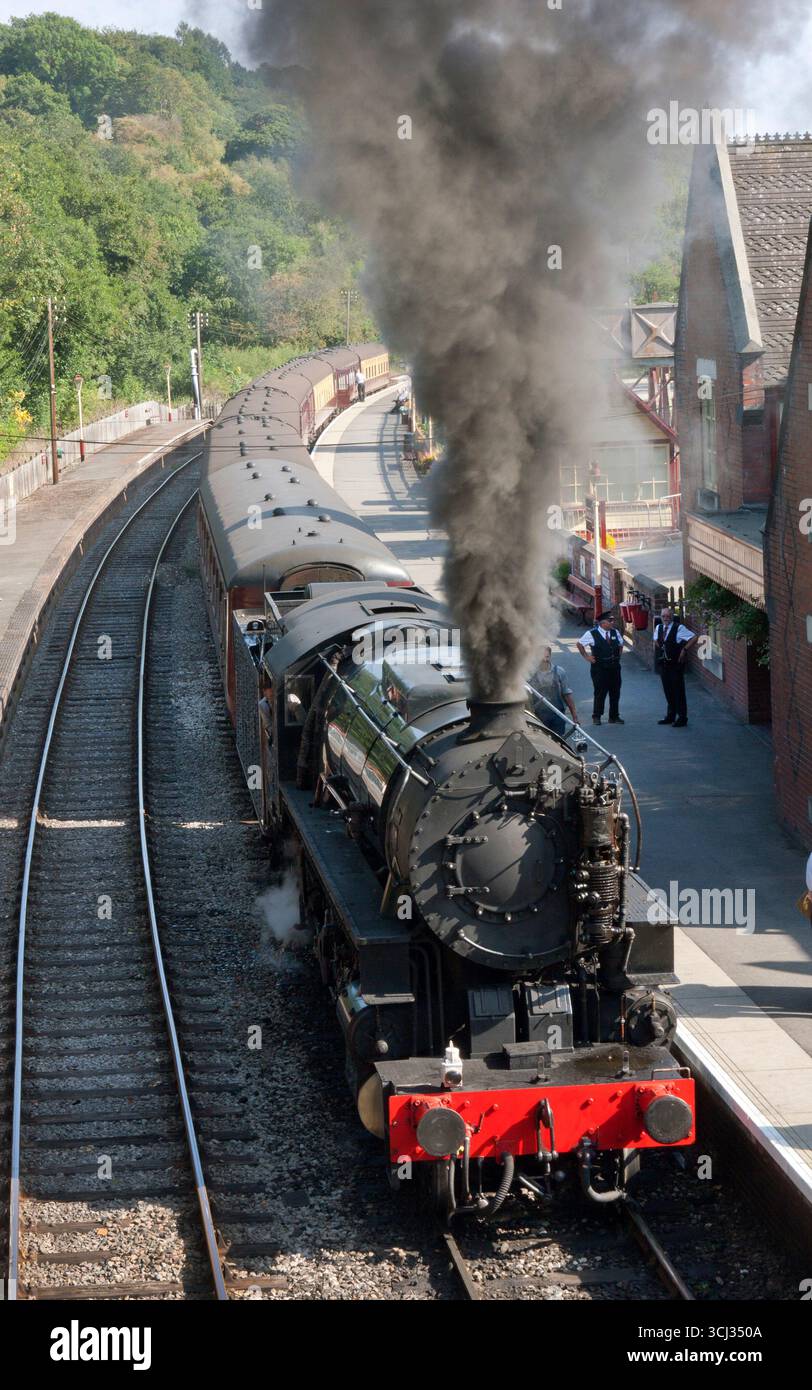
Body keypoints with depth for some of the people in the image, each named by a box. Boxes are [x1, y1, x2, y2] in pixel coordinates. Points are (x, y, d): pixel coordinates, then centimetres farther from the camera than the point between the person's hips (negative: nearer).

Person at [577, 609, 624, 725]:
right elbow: (579, 644, 5)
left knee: (615, 693, 7)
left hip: (614, 667, 5)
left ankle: (614, 717, 16)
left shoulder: (615, 632, 8)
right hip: (599, 668, -5)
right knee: (600, 693, -3)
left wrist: (619, 654, 14)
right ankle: (596, 717, 8)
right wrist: (586, 657, 1)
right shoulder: (592, 634, -7)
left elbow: (620, 644, 28)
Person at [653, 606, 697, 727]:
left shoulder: (679, 628, -12)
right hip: (663, 664, 7)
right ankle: (670, 716, 24)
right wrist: (658, 647, 12)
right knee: (668, 691, 14)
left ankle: (682, 718, 3)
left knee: (678, 691, -3)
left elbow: (694, 637, -14)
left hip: (676, 664, -7)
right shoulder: (658, 628, 9)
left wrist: (684, 649, -15)